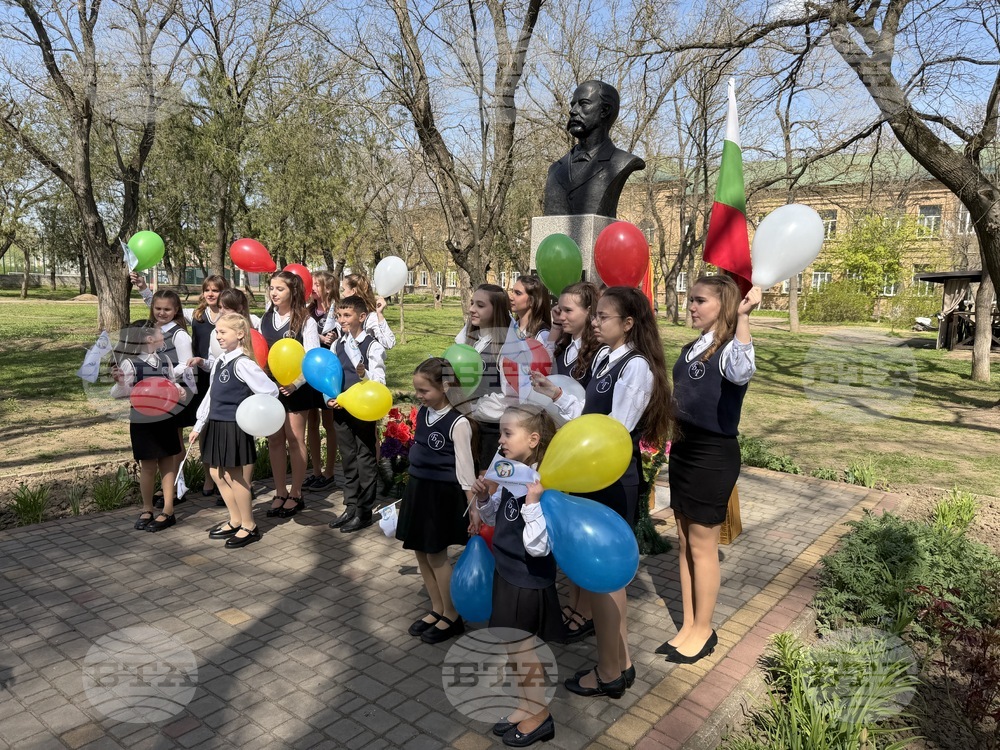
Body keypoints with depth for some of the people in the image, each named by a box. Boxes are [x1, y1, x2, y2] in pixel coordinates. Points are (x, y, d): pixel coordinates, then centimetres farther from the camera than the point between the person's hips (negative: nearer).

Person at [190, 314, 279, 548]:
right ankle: (235, 521, 29)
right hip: (216, 425, 9)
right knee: (217, 474, 14)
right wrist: (199, 425, 16)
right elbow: (211, 396, 16)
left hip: (235, 427, -9)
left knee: (235, 477, 0)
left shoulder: (242, 363, -16)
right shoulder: (220, 362, 10)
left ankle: (249, 527, 15)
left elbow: (270, 391, -20)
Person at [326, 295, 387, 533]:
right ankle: (351, 506, 27)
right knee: (348, 459, 15)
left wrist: (363, 373, -35)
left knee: (365, 460, 3)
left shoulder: (372, 346, -10)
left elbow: (379, 381, -15)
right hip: (340, 410, 6)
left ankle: (364, 511, 14)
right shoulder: (337, 345, 7)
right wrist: (329, 398, -3)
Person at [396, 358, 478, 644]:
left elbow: (465, 467, -18)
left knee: (436, 556, 2)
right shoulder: (423, 413, 3)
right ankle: (437, 610, 29)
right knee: (421, 553, 14)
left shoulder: (458, 423, -19)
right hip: (418, 490, 8)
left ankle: (452, 617, 19)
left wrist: (473, 506, -16)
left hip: (441, 495, -8)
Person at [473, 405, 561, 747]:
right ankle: (529, 706, 40)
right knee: (515, 646, 20)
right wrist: (484, 499, -5)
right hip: (508, 574, 8)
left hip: (529, 582, -8)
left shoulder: (542, 485, -26)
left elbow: (537, 546, -30)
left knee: (522, 648, 9)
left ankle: (540, 715, 31)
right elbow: (494, 520, 14)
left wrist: (532, 502, -38)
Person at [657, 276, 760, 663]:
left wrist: (743, 317, -39)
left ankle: (703, 630, 22)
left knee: (702, 546, 4)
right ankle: (688, 625, 28)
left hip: (714, 455, -8)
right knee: (684, 542, 14)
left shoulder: (730, 348, -15)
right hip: (682, 450, 8)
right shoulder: (691, 349, 10)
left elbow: (741, 373, -41)